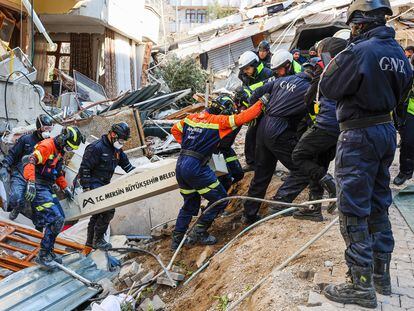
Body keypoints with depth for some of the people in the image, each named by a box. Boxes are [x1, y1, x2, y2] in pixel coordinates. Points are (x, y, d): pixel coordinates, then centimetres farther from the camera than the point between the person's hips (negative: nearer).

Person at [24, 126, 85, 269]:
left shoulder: (59, 152, 17)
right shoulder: (47, 146, -13)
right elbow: (30, 162, -26)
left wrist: (65, 188, 23)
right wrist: (31, 183, -36)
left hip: (48, 189, 10)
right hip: (38, 188, -10)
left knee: (60, 218, 7)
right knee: (56, 219, -16)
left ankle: (48, 251, 18)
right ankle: (42, 256, -7)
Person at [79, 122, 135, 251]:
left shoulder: (117, 149, 7)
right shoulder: (96, 147, -19)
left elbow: (127, 165, 15)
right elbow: (84, 168, -19)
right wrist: (86, 188, -20)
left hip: (104, 185, 9)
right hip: (93, 184, -9)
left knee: (99, 212, 16)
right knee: (108, 209, -17)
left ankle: (90, 241, 30)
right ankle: (97, 240, -3)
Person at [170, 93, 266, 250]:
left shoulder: (191, 118, 13)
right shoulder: (218, 121, -6)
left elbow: (175, 130, 23)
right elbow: (242, 118, -10)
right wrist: (261, 102, 0)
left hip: (180, 165, 8)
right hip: (196, 167, -8)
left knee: (190, 204, 23)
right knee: (220, 200, 7)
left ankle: (176, 239, 26)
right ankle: (199, 233, 9)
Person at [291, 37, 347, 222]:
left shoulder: (324, 66, -5)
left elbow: (310, 97, 2)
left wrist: (312, 111, 23)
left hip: (326, 124, -8)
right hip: (344, 125, 8)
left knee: (298, 156, 3)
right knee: (320, 163, 15)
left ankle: (330, 185, -11)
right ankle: (314, 208, 17)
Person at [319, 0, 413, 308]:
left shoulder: (359, 51, -18)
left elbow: (328, 88, -9)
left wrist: (334, 61, 5)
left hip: (359, 135, -8)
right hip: (386, 131, 8)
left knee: (354, 212, -2)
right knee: (379, 205, 17)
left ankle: (361, 286, 3)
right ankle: (381, 273, 28)